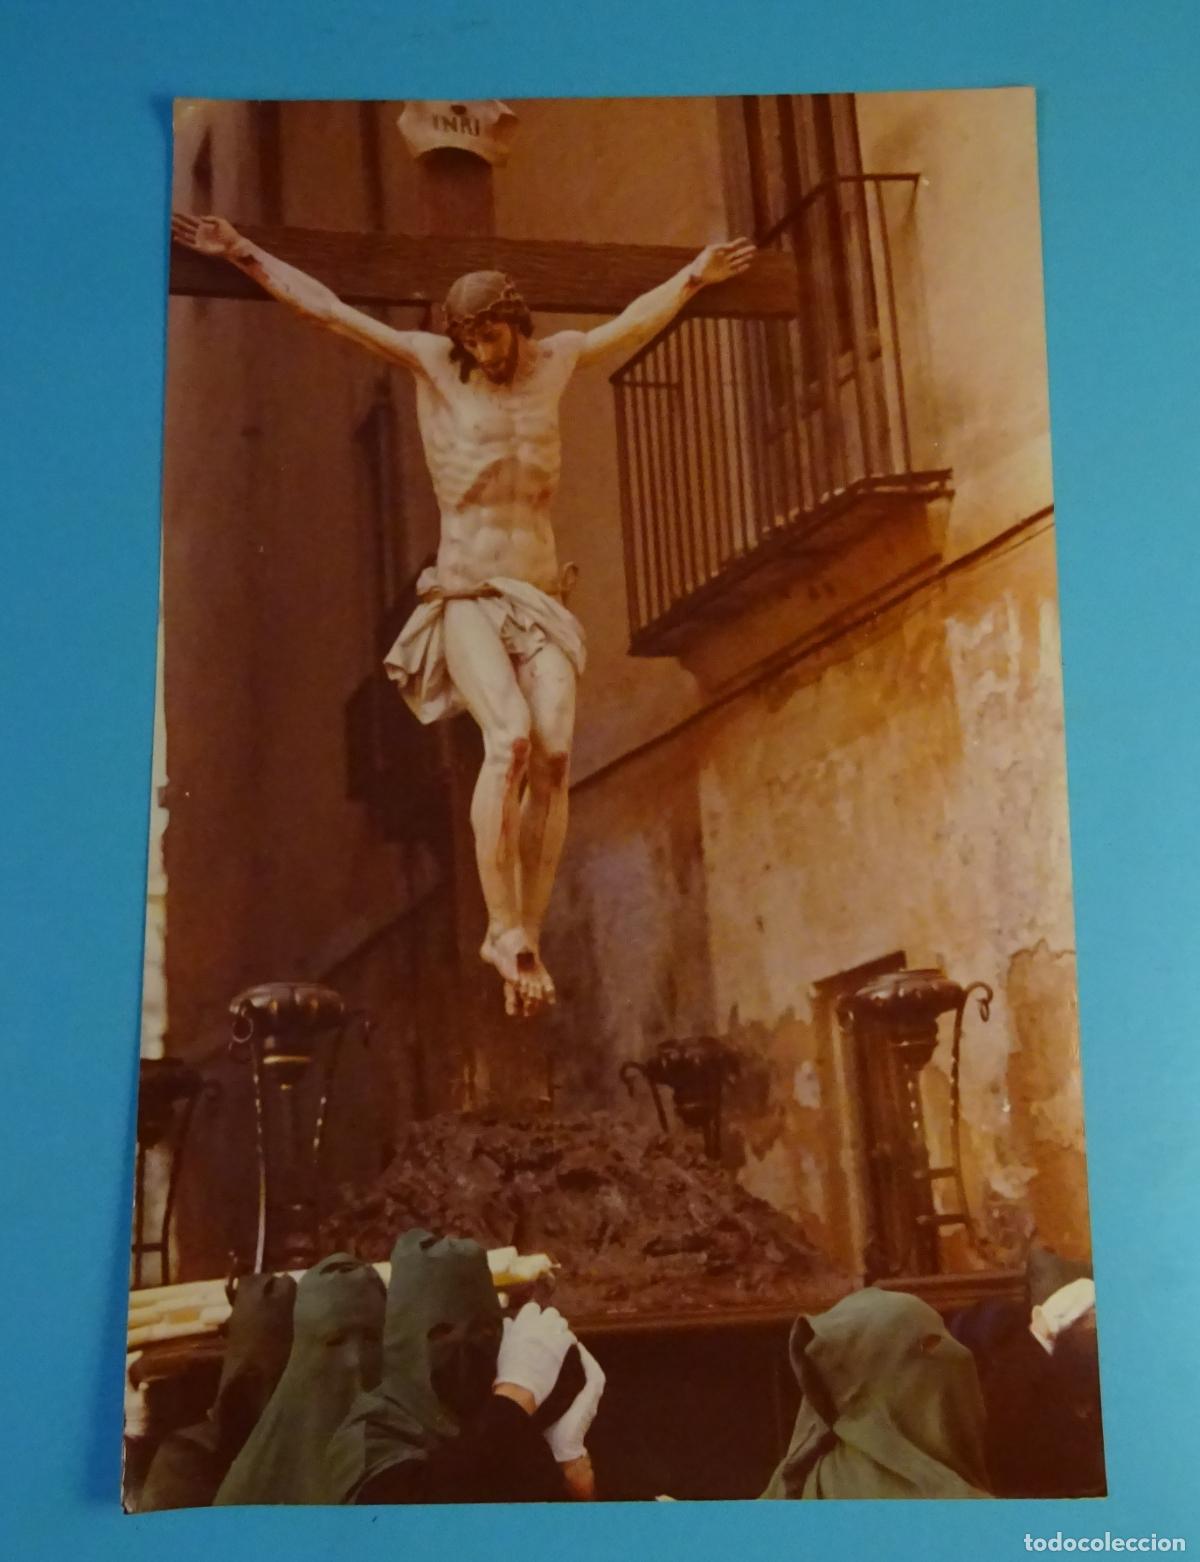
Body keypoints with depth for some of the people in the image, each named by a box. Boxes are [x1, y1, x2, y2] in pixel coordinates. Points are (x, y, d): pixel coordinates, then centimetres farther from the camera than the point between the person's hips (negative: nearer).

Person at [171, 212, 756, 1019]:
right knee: (511, 738, -29)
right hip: (465, 603, -3)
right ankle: (506, 929, -25)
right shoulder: (432, 362, 3)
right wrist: (244, 253, 3)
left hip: (543, 605, 3)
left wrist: (695, 275, 41)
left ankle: (525, 936, -16)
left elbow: (634, 322, 31)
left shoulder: (554, 360, 12)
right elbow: (324, 307, 5)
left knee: (555, 753, -20)